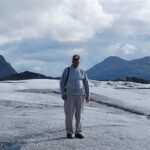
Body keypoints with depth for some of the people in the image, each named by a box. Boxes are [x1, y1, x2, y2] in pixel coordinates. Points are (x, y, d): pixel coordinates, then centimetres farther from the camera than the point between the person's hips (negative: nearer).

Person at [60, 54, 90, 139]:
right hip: (69, 95, -2)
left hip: (80, 95, 2)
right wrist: (63, 94, -10)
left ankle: (78, 132, 11)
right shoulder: (67, 70, 1)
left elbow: (86, 84, 10)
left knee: (79, 115, 3)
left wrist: (87, 95, 1)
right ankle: (69, 132, 8)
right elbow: (62, 83, -1)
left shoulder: (82, 72, 8)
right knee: (69, 114, -1)